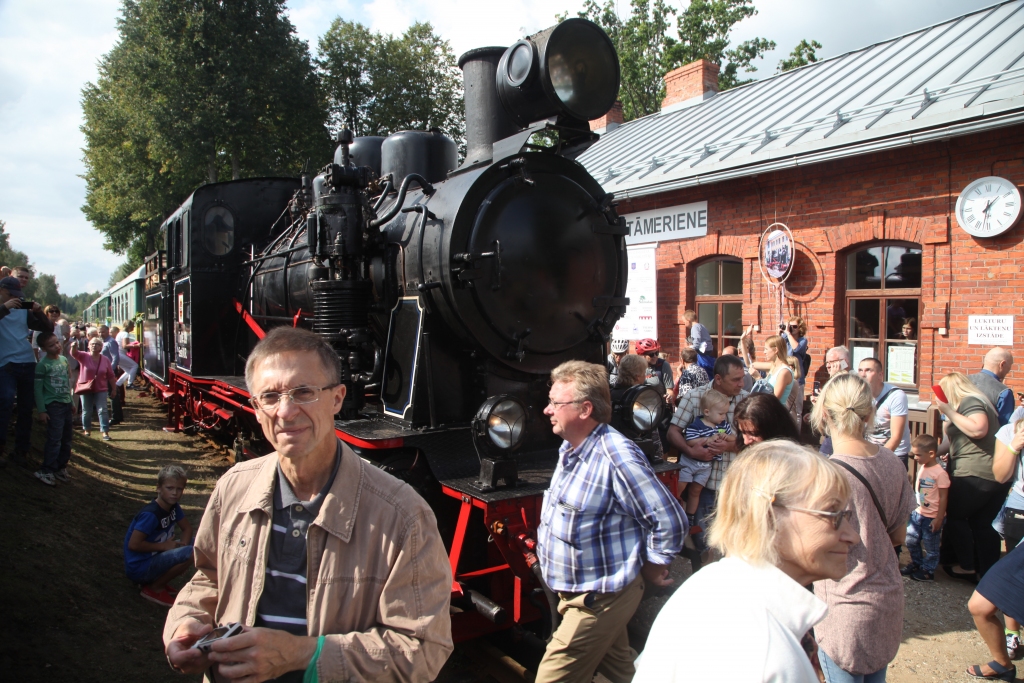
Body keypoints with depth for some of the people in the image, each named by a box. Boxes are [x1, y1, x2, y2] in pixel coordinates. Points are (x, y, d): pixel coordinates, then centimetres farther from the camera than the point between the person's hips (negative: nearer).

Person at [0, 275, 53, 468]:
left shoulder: (24, 312, 14)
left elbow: (48, 329, 14)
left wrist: (39, 312, -2)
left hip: (28, 363, 4)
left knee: (26, 408, 6)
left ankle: (21, 451, 14)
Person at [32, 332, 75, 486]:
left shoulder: (64, 359, 8)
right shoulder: (42, 365, -11)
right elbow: (38, 389, -10)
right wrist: (41, 411, -13)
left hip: (67, 404, 7)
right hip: (53, 405, -7)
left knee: (66, 439, 10)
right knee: (54, 439, -10)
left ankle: (61, 467, 21)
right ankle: (46, 471, -2)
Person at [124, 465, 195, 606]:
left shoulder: (173, 507, 1)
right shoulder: (150, 514, -24)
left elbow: (187, 528, 10)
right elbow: (133, 544, -27)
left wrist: (182, 544, -10)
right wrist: (163, 546, -18)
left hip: (154, 558, 9)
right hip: (138, 569, -9)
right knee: (190, 553, -25)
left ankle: (158, 580, 8)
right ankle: (154, 588, -6)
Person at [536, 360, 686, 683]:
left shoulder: (616, 458, -27)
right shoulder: (570, 448, 3)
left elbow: (670, 521, -23)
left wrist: (652, 568, -11)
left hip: (597, 599, -9)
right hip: (574, 591, 9)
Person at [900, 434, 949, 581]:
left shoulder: (940, 473, -20)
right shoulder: (921, 468, 2)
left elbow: (943, 497, -16)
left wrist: (939, 519, -14)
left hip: (932, 517, -7)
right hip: (918, 513, 7)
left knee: (930, 546, 8)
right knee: (911, 540, 15)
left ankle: (928, 571, 22)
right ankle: (916, 563, 34)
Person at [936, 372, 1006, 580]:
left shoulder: (970, 401, -9)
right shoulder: (976, 401, 21)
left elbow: (978, 430, -27)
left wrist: (949, 411, -21)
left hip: (975, 474, -9)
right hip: (997, 474, 9)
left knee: (955, 517, 4)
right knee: (982, 524, 13)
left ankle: (967, 567, 7)